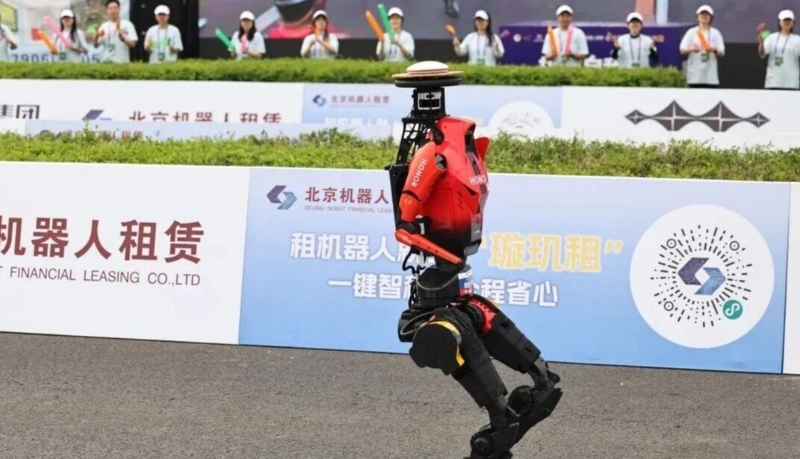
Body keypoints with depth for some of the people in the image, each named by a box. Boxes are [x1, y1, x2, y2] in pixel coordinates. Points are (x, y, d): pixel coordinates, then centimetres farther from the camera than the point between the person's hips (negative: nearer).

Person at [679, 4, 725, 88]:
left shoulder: (715, 33, 7)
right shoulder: (691, 32, 6)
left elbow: (721, 53, 3)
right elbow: (682, 50, 1)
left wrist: (714, 50, -19)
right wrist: (692, 49, -20)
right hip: (695, 74, -1)